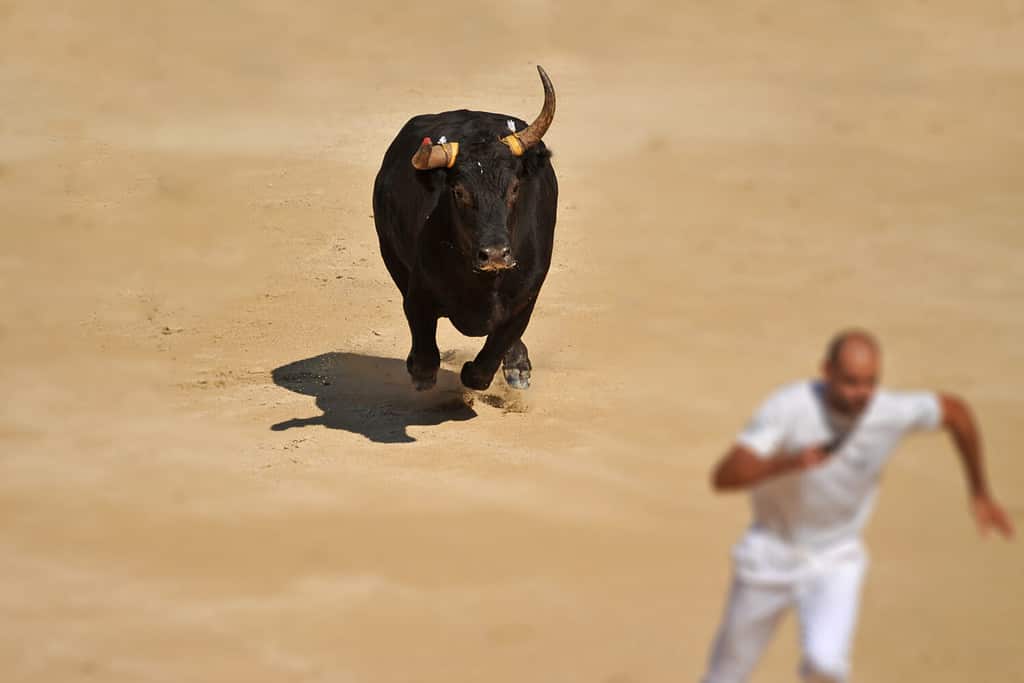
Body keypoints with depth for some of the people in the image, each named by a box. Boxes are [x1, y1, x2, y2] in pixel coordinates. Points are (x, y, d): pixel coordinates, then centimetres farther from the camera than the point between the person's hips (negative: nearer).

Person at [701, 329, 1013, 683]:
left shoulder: (892, 412, -20)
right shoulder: (789, 408, -26)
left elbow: (955, 411, 1)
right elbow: (723, 477, -33)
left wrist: (980, 493, 8)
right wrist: (790, 463, -49)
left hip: (836, 561, 0)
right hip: (771, 556, 0)